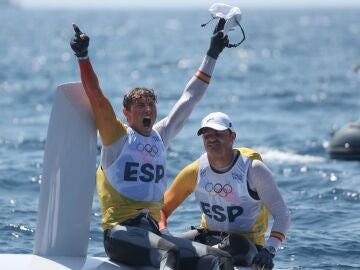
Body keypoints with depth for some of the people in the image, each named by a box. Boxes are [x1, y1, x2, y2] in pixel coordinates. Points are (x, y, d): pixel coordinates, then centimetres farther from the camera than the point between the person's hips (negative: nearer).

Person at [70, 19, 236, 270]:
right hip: (121, 233, -6)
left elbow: (190, 98, 25)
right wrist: (83, 56, -21)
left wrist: (212, 54, 27)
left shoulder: (161, 136, 19)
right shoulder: (117, 136, 4)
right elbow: (96, 97, -9)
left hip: (153, 232, 6)